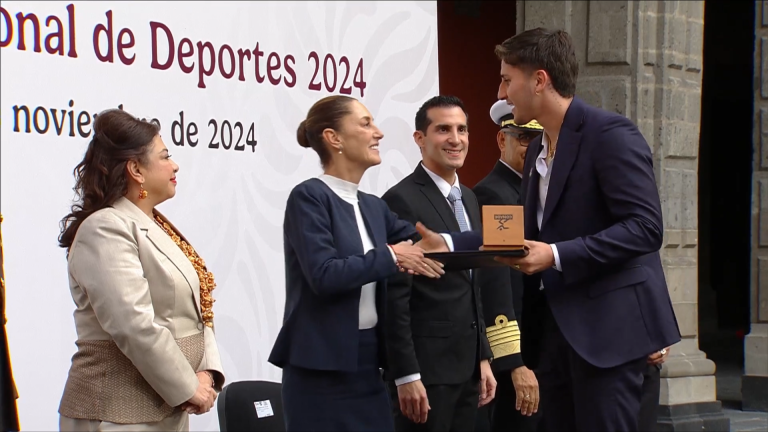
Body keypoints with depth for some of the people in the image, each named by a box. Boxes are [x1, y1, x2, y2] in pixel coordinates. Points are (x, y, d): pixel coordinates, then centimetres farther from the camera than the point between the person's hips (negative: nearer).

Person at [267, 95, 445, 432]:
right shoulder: (309, 197, -9)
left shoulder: (373, 206, 15)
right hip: (322, 367, -7)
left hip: (367, 362, 8)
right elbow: (324, 274, -19)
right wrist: (390, 257, -11)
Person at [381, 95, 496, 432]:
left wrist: (483, 358, 15)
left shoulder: (468, 199, 15)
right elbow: (395, 298, -16)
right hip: (425, 366, -8)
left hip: (466, 366, 8)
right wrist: (406, 376, -18)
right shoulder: (402, 201, -12)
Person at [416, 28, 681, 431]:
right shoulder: (538, 148, 16)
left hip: (607, 321, -9)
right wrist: (449, 244, 8)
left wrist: (556, 255, -25)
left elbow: (645, 227, -20)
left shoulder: (610, 133, -13)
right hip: (554, 322, 9)